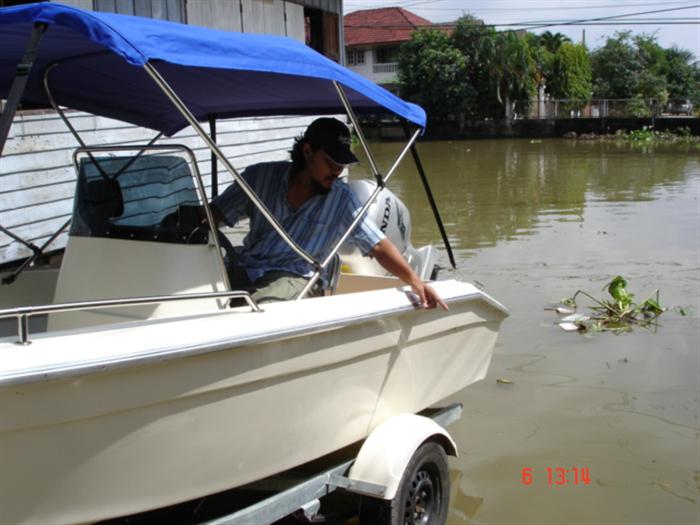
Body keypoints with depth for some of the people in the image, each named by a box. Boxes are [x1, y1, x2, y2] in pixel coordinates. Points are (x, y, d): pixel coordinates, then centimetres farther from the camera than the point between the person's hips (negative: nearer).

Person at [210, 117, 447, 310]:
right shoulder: (260, 177, 8)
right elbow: (214, 214, 11)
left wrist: (415, 282, -9)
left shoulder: (343, 199, 5)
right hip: (242, 269, 2)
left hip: (297, 277, -2)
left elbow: (378, 245, 2)